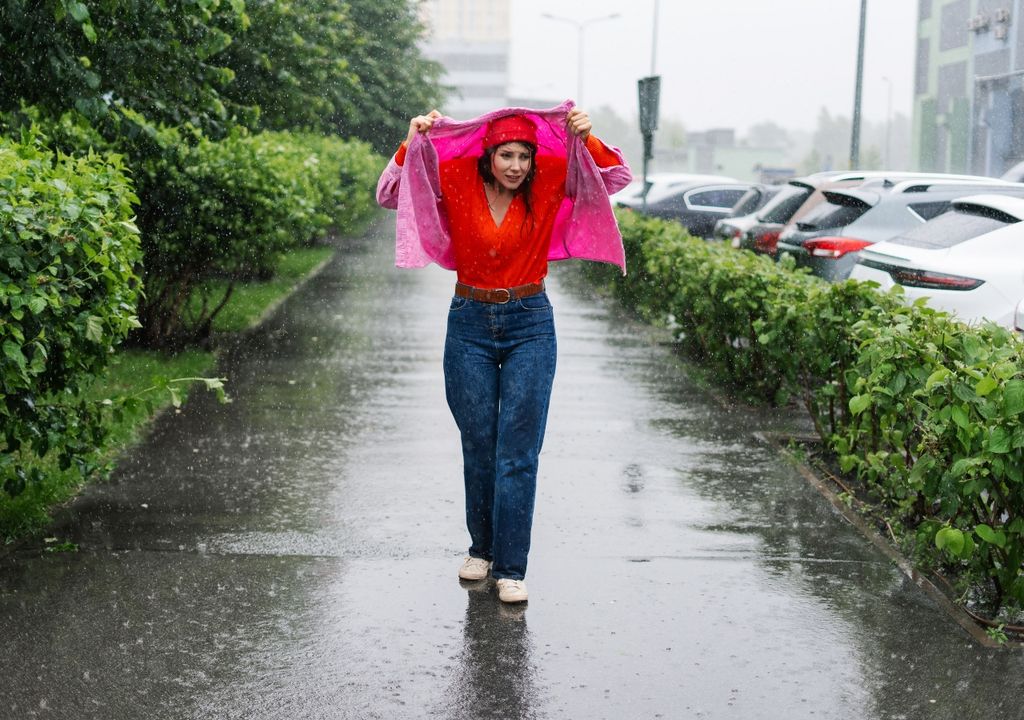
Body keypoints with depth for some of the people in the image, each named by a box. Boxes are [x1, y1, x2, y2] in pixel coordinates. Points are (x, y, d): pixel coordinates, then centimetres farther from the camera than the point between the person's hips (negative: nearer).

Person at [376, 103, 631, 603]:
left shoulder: (550, 181, -5)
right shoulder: (456, 179, -5)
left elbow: (616, 176, -6)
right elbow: (390, 194, -3)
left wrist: (587, 140, -22)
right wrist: (413, 144, -16)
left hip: (529, 324, -1)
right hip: (470, 323, 1)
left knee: (518, 449, -4)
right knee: (478, 445, 10)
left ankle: (510, 567, 0)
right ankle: (481, 548, 27)